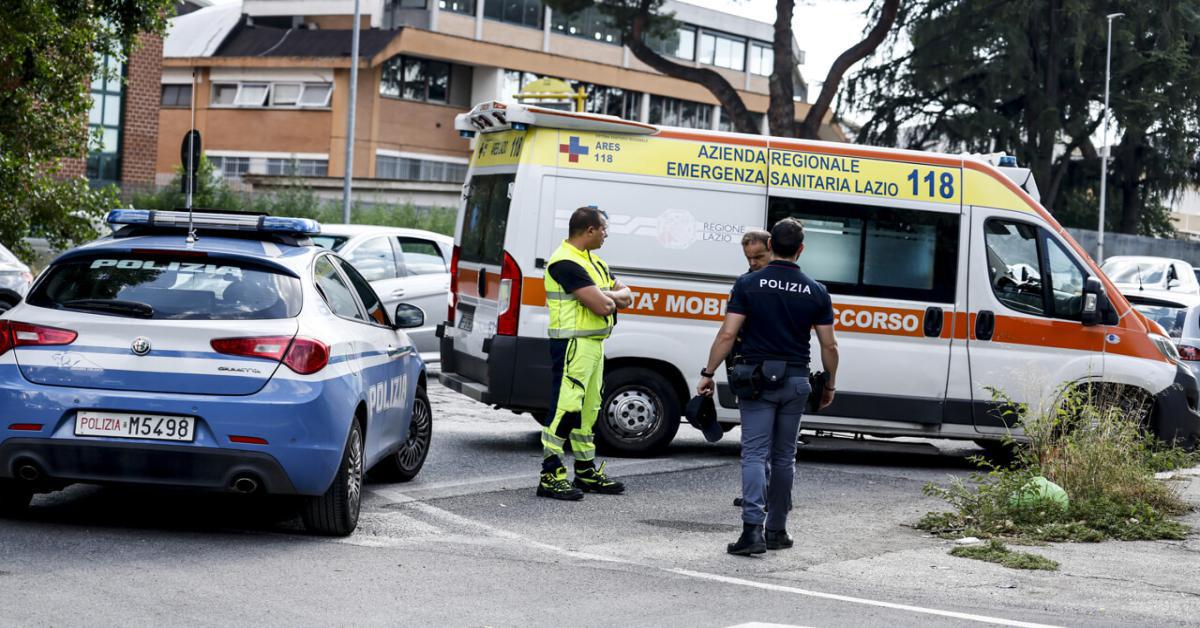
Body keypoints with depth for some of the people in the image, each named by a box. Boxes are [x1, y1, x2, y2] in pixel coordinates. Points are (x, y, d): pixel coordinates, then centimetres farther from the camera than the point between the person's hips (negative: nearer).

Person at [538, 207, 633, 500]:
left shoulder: (594, 262, 18)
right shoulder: (566, 263, -17)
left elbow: (626, 295, 14)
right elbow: (601, 306, -22)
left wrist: (606, 297, -7)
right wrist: (611, 299, 1)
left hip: (594, 343, 10)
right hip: (573, 344, -10)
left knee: (588, 409, 16)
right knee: (566, 408, -11)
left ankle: (587, 471, 25)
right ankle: (551, 476, -10)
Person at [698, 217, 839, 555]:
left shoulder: (748, 284, -5)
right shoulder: (816, 292, 2)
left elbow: (727, 334, -9)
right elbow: (829, 345, 4)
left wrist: (707, 373, -1)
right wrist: (829, 385, 16)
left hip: (757, 377, -2)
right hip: (796, 379, 2)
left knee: (754, 454, -4)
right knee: (784, 457, 12)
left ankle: (753, 528, -18)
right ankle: (777, 531, 17)